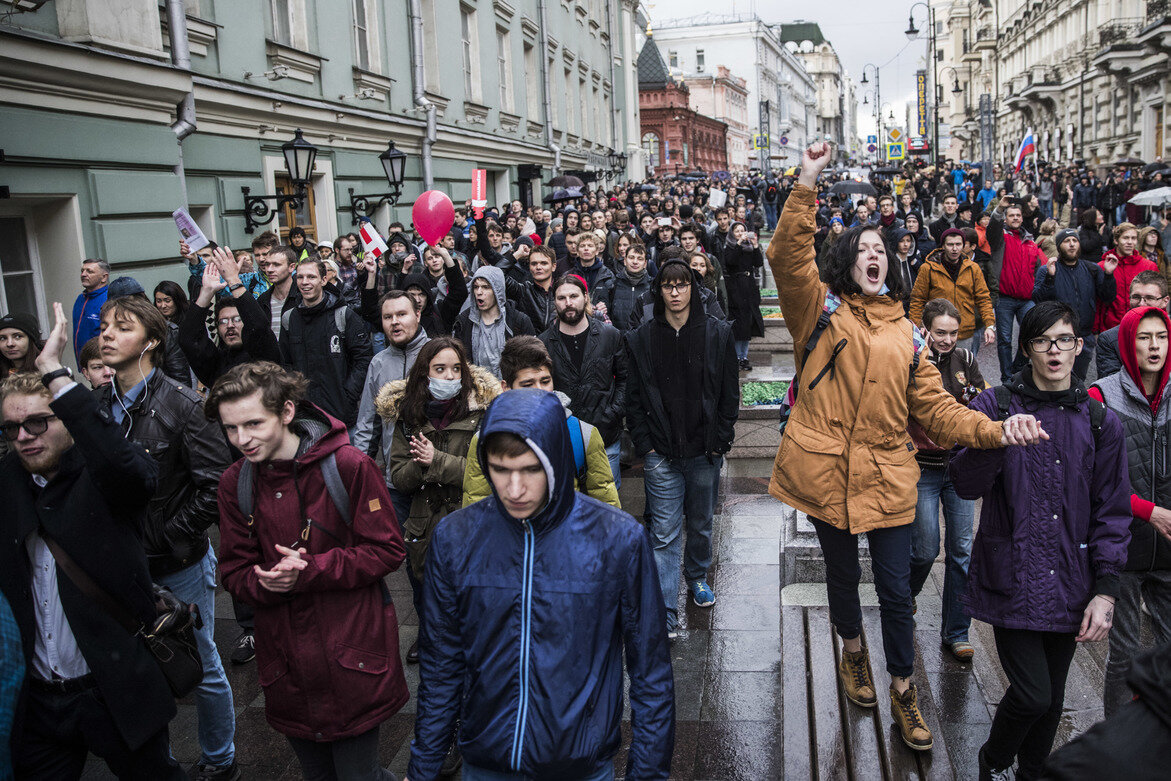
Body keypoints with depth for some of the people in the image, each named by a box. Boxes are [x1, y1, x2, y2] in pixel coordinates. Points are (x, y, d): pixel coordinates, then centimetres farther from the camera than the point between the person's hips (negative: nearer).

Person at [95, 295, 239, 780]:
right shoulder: (95, 407, 1)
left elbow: (216, 485, -17)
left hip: (180, 564, -5)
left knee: (202, 667, 10)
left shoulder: (181, 404, -14)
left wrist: (166, 538, -16)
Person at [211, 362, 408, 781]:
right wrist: (269, 581, -19)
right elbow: (236, 572, 3)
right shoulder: (234, 484, -1)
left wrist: (307, 572, -20)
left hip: (353, 663, -4)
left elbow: (387, 550, -12)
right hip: (286, 672, 4)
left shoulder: (348, 466, -14)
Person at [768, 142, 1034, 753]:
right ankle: (853, 653, 46)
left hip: (886, 477, 2)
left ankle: (903, 691, 30)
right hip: (825, 472, -2)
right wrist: (807, 184, -22)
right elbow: (787, 257, -15)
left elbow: (935, 406, 5)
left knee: (896, 591, 8)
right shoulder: (821, 309, 2)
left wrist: (992, 430, -11)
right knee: (842, 574, 18)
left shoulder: (906, 332, 10)